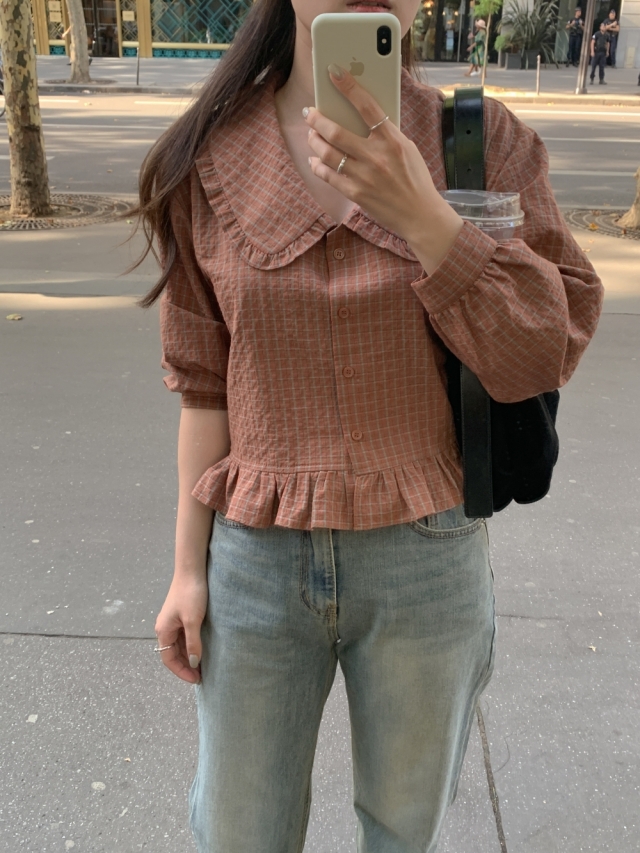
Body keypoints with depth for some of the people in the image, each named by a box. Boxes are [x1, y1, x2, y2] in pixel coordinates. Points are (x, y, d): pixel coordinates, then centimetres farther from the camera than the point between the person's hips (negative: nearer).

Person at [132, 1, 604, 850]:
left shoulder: (485, 143, -4)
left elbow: (541, 358, -10)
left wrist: (421, 214, -23)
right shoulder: (210, 160, -2)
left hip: (427, 562, 0)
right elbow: (206, 383, 1)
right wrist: (189, 568, 3)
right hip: (256, 561, 1)